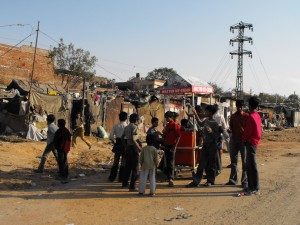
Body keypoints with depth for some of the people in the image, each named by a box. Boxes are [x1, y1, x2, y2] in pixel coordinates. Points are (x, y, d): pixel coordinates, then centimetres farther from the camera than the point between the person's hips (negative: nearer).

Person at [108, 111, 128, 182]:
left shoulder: (116, 126, 1)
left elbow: (111, 136, -1)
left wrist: (114, 142, 12)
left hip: (117, 144, 4)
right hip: (125, 144, -4)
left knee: (116, 160, 14)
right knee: (124, 161, 7)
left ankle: (112, 177, 19)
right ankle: (121, 178, 12)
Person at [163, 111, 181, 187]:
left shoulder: (175, 125, -7)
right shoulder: (167, 125, 16)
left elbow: (178, 136, -12)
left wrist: (175, 146, -15)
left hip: (172, 146, -8)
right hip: (166, 145, 8)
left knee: (171, 162, -11)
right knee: (168, 162, 12)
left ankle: (171, 179, -14)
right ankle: (169, 177, 21)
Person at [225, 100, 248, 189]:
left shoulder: (246, 116, -2)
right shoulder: (233, 116, 11)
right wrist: (230, 130, -5)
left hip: (243, 141, -4)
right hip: (234, 140, 5)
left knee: (245, 162, 0)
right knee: (233, 161, 10)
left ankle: (245, 181, 5)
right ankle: (233, 180, 19)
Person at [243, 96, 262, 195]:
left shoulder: (251, 117, -18)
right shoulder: (257, 115, 11)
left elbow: (248, 132, -17)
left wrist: (244, 139, 2)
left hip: (251, 143, -10)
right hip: (255, 141, 10)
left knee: (252, 166, -4)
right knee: (249, 165, 15)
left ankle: (255, 188, 2)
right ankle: (251, 186, 22)